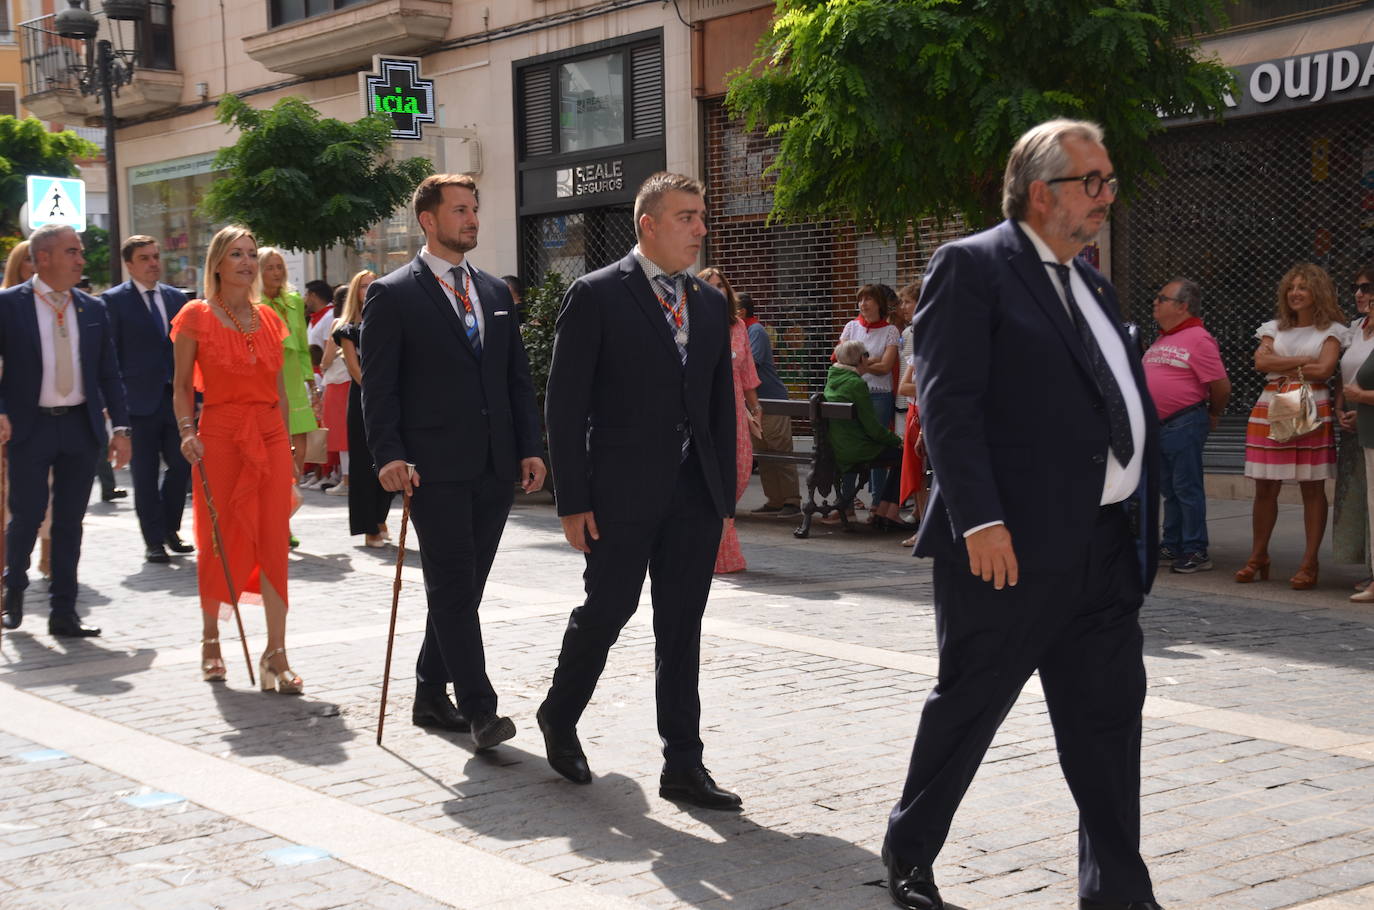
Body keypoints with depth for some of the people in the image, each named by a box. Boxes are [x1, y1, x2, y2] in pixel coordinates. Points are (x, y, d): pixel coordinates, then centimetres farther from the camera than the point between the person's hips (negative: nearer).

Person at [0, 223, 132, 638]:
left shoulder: (92, 309, 9)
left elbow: (109, 372, 11)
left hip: (81, 427, 3)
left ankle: (63, 613, 13)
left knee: (69, 522, 6)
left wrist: (120, 427, 4)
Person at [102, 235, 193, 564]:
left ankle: (169, 529, 22)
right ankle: (154, 540, 10)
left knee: (182, 465, 3)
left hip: (175, 398, 4)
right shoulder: (114, 300, -1)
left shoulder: (176, 298, 12)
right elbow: (110, 354, -4)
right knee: (145, 475, 2)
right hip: (140, 401, -4)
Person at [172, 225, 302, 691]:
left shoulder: (268, 318, 11)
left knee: (274, 544, -5)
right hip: (220, 436, -3)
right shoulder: (196, 316, 0)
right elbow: (182, 385, 1)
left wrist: (287, 450, 11)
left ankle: (275, 656, -5)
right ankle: (210, 639, 26)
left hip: (270, 438, 3)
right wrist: (187, 432, -13)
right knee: (219, 543, 5)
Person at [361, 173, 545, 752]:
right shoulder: (393, 295, -2)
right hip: (436, 468, -6)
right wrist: (389, 455, -17)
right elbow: (378, 386, -6)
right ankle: (479, 710, -6)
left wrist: (531, 446, 6)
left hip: (494, 466, 6)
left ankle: (431, 695, 23)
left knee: (462, 589, 11)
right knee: (452, 589, -6)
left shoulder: (495, 292, 16)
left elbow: (518, 378, 16)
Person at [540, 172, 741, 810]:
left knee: (681, 627, 7)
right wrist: (573, 501, -11)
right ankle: (559, 715, 29)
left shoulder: (710, 304, 13)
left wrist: (724, 497, 10)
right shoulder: (596, 296, -4)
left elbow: (721, 404, 15)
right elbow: (565, 404, -7)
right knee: (607, 610, 1)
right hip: (621, 493, -5)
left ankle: (683, 766, 13)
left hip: (694, 495, 5)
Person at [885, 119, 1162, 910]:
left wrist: (1139, 529, 13)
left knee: (1109, 718, 8)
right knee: (968, 708, 5)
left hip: (1105, 546, 8)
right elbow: (948, 402, -16)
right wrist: (980, 519, -23)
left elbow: (1126, 405, 19)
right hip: (1013, 544, -8)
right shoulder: (971, 267, -7)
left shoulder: (1092, 284, 18)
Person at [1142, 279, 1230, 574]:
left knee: (1187, 488, -4)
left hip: (1184, 424, -9)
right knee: (1169, 489, 15)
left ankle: (1196, 552, 1)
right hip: (1159, 424, 9)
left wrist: (1212, 415, 0)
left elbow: (1221, 386, -14)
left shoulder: (1198, 339, -13)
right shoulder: (1162, 339, 15)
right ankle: (1171, 547, 23)